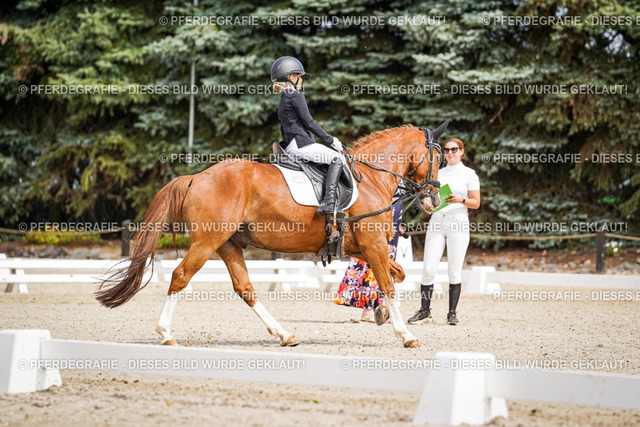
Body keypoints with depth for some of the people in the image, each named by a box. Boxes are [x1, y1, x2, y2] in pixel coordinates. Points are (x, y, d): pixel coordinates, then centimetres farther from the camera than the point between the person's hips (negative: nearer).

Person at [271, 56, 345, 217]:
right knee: (337, 158, -14)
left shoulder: (283, 100, 22)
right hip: (301, 144, -10)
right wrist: (329, 140, -4)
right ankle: (328, 202, -30)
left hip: (290, 147, 10)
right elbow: (309, 122, -11)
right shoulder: (296, 96, -7)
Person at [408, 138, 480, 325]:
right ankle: (425, 311, 4)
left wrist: (460, 200, -16)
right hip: (437, 221, 3)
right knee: (428, 269, -4)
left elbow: (476, 203, 2)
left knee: (455, 270, -3)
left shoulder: (469, 174, 5)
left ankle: (452, 313, 4)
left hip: (458, 223, -3)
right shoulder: (438, 173, 16)